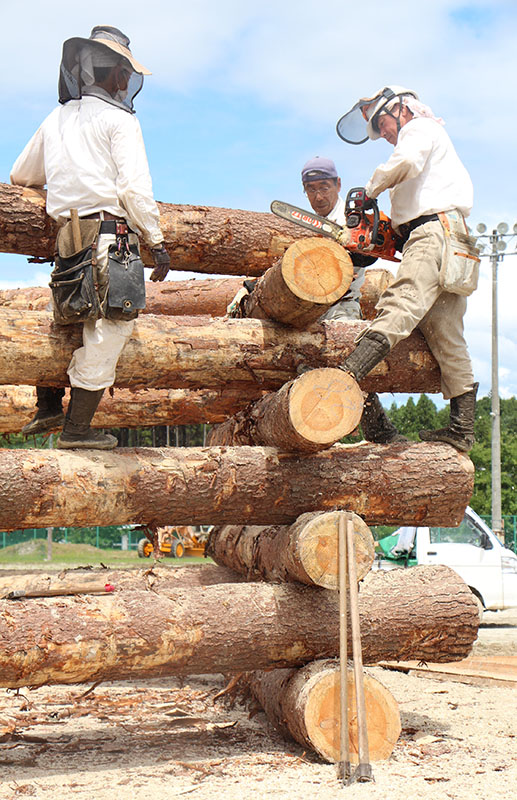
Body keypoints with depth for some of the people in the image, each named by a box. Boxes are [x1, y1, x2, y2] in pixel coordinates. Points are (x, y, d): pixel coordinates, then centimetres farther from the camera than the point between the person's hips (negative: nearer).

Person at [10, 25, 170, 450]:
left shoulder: (56, 120, 20)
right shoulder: (119, 120, 0)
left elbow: (21, 175, 30)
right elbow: (135, 188, -10)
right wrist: (157, 242, -6)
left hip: (69, 235, 7)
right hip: (112, 232, -7)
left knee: (63, 321, 23)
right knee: (108, 329, -2)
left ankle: (48, 408, 23)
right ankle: (77, 428, 0)